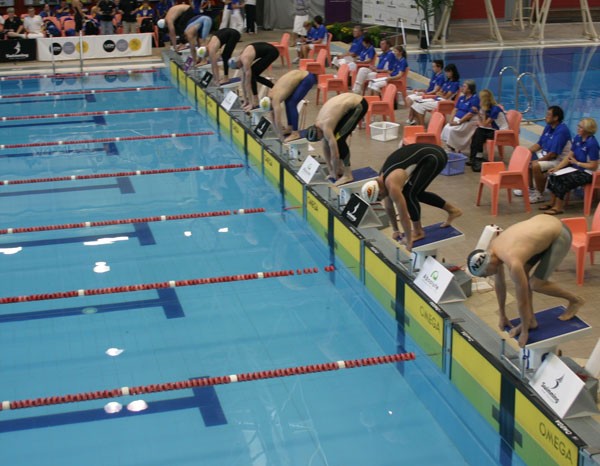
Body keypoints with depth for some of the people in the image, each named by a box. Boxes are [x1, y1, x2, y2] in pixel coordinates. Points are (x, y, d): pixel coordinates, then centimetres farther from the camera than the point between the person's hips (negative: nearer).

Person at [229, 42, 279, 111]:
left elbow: (248, 82, -21)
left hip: (272, 52, -9)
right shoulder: (241, 58, 3)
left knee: (252, 74, -10)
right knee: (253, 75, 10)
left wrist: (251, 103, -18)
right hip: (268, 51, 9)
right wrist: (245, 101, 9)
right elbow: (243, 80, 8)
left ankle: (255, 103, -8)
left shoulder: (245, 60, -22)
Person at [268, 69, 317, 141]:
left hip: (307, 79, -9)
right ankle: (290, 127, 21)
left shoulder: (275, 99, -19)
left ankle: (295, 133, -7)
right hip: (301, 76, 9)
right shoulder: (271, 94, 6)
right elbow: (273, 115, 17)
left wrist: (281, 134, -6)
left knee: (292, 104, -11)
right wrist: (279, 129, 22)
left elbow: (277, 119, -18)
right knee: (288, 101, 12)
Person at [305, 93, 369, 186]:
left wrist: (335, 174, -5)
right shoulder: (318, 123, 3)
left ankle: (347, 175, -7)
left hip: (359, 105, -9)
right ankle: (340, 168, 16)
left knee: (338, 139, -12)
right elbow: (325, 147, 12)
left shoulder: (326, 128, -23)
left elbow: (335, 155, -19)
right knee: (333, 137, 8)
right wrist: (330, 170, 12)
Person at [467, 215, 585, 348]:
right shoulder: (492, 249, -6)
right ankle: (531, 320, 13)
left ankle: (575, 300, 16)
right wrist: (502, 316, 16)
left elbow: (522, 301, -21)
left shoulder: (513, 263, -31)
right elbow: (499, 283, 8)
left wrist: (524, 332, -9)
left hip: (560, 236, -8)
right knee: (523, 272, 2)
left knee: (536, 284, -7)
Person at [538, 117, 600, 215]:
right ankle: (552, 203, 4)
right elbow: (569, 156, 5)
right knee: (554, 175, -8)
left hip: (586, 173, -8)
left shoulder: (592, 143, -22)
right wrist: (556, 168, -5)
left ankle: (558, 207, -9)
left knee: (563, 179, -23)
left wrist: (577, 163, -13)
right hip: (575, 168, 8)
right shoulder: (577, 138, 1)